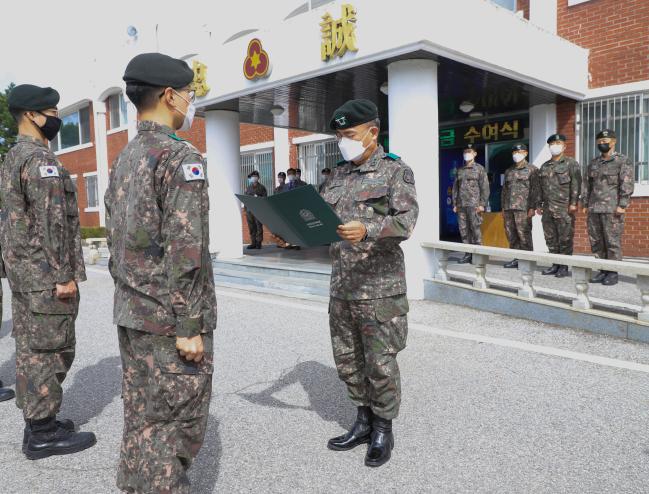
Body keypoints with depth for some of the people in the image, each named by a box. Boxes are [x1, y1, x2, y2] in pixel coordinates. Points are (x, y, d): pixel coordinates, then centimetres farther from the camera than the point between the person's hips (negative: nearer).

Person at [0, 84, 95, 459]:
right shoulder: (41, 159, -14)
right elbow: (52, 221, -21)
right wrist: (64, 275, -20)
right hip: (47, 275, -10)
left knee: (31, 349, 13)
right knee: (51, 350, -3)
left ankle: (37, 423, 23)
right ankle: (43, 433, 5)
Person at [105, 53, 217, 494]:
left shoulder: (124, 159, 12)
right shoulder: (181, 156, -15)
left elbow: (114, 240, 15)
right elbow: (184, 250, -22)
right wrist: (190, 326, -19)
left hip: (131, 314, 9)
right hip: (170, 317, -8)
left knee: (141, 417, 17)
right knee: (179, 420, 4)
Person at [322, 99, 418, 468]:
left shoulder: (396, 172, -5)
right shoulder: (339, 175, 14)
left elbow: (406, 220, -17)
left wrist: (367, 229, -34)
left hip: (379, 285, -6)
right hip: (342, 284, 7)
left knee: (380, 361, 3)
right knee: (347, 358, 13)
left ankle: (384, 430, 23)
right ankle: (364, 422, 32)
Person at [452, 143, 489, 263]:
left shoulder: (479, 169, 4)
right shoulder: (460, 170, 18)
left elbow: (485, 187, -2)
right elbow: (455, 188, 19)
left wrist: (482, 204, -10)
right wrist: (455, 204, 11)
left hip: (474, 205, -5)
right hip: (461, 205, 5)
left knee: (475, 229, -7)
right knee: (463, 230, 4)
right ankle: (468, 254, 10)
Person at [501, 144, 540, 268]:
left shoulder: (531, 169, 2)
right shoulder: (508, 171, 19)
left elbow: (535, 190, -5)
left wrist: (532, 208, -12)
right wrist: (503, 208, 16)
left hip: (523, 208, -6)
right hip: (508, 208, 6)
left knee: (524, 234, -7)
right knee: (511, 234, 5)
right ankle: (516, 258, 13)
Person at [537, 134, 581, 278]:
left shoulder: (571, 163, 2)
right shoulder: (544, 166, 18)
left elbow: (576, 184, -6)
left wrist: (573, 203, -14)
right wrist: (539, 204, 15)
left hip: (564, 208, -6)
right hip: (548, 208, 6)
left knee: (565, 239, -3)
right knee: (550, 238, 7)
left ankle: (564, 266, 3)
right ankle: (555, 265, 16)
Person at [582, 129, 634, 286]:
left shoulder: (623, 161, 0)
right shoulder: (593, 163, 17)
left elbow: (627, 185, -7)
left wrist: (622, 205, -15)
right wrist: (585, 204, 12)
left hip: (612, 209, -6)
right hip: (594, 209, 6)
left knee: (612, 242, -4)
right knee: (596, 242, 6)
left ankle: (613, 273, 3)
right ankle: (603, 271, 15)